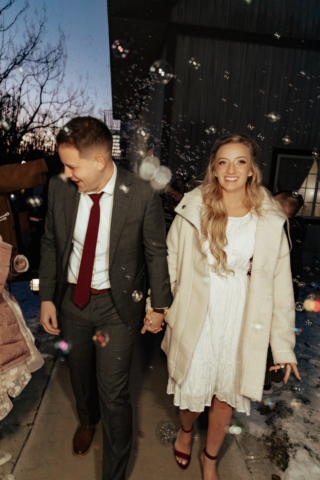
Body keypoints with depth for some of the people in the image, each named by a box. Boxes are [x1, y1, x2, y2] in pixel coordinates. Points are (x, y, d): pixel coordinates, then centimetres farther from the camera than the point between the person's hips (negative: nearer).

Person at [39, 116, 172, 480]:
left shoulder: (142, 196, -19)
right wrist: (47, 297, 2)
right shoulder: (60, 189, -10)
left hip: (118, 304, -4)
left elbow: (156, 253, -8)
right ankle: (87, 420, 62)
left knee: (113, 391, 5)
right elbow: (51, 245, 3)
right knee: (80, 371, 26)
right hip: (72, 299, 4)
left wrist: (160, 305, -2)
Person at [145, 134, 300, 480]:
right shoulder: (193, 210, -8)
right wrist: (156, 304, 4)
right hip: (196, 319, -1)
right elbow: (171, 261, 2)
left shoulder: (270, 220, -6)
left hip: (242, 323, 1)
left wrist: (283, 345, -1)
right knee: (193, 391, 15)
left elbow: (280, 284, -3)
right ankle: (185, 431, 54)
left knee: (226, 393, 18)